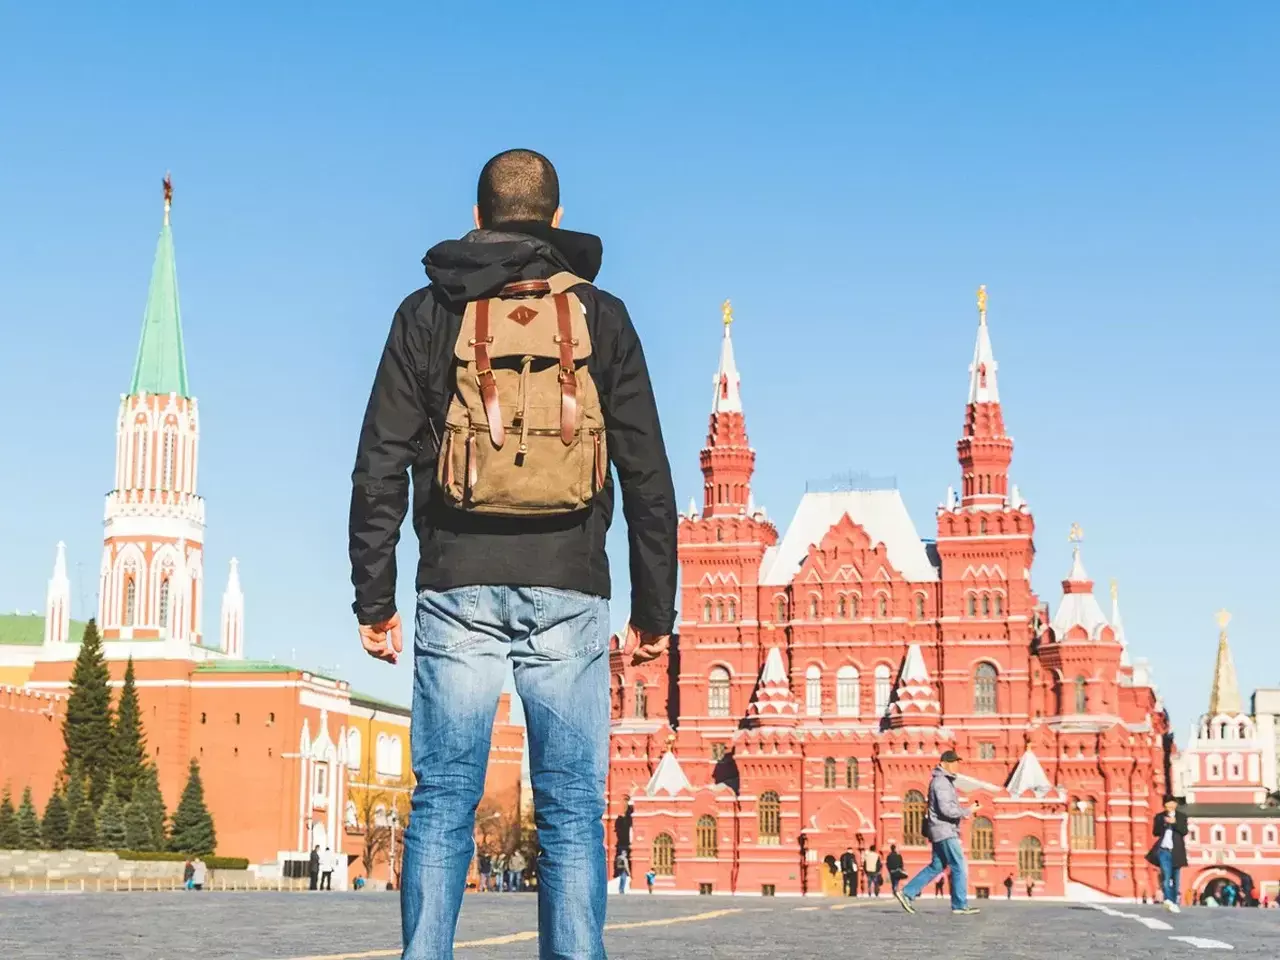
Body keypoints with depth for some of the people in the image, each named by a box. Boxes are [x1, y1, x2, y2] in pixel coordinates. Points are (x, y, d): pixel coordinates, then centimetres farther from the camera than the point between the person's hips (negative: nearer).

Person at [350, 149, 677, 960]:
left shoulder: (428, 313, 8)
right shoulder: (601, 316, 8)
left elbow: (381, 467, 2)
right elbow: (648, 474, 5)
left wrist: (375, 599, 5)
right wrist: (655, 609, 9)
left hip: (459, 587, 0)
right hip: (567, 590, 0)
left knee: (442, 807, 4)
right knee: (572, 811, 3)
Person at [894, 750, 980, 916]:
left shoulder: (945, 781, 18)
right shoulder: (941, 782, -15)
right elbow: (946, 809, -24)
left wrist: (962, 812, 13)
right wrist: (967, 811, -16)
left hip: (941, 832, 10)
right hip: (945, 831, -10)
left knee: (936, 867, 13)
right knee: (960, 867, -6)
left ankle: (906, 893, 13)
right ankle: (960, 905, -1)